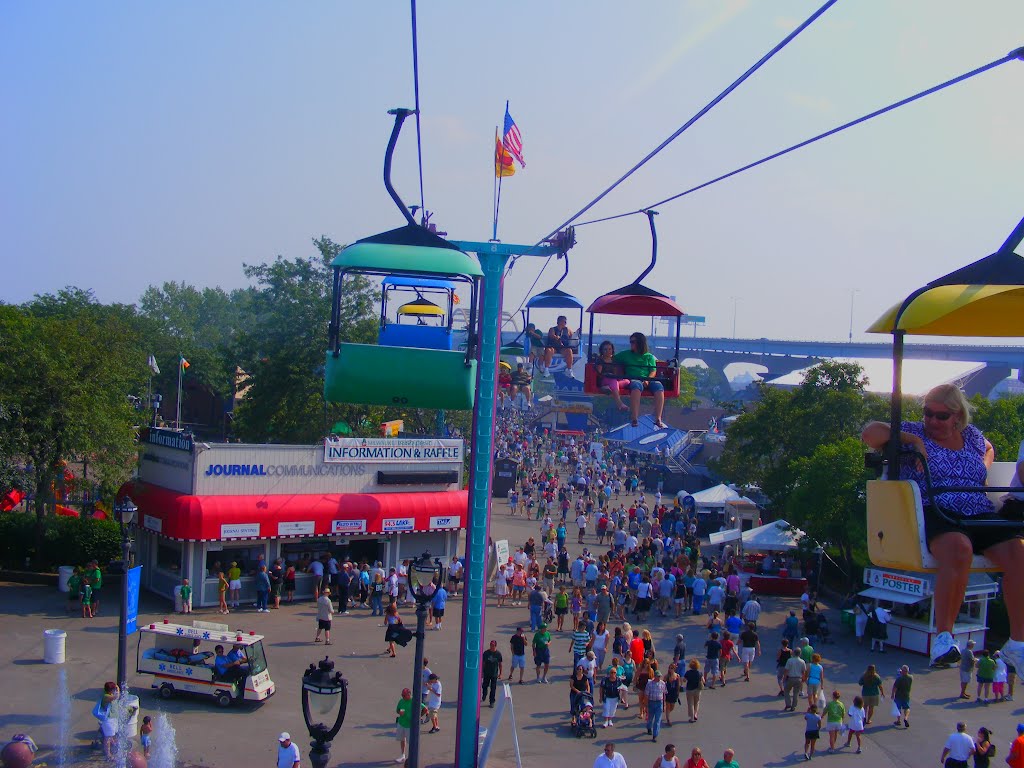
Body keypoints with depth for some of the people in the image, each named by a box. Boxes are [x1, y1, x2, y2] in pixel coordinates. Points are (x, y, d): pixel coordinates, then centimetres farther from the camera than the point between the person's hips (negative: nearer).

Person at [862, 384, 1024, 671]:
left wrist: (984, 471, 24)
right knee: (958, 548, -40)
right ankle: (943, 637, -35)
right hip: (934, 514, -5)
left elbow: (988, 449, 46)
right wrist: (913, 440, -6)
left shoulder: (971, 435, 23)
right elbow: (869, 433, -2)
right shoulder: (913, 432, 10)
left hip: (982, 515, 5)